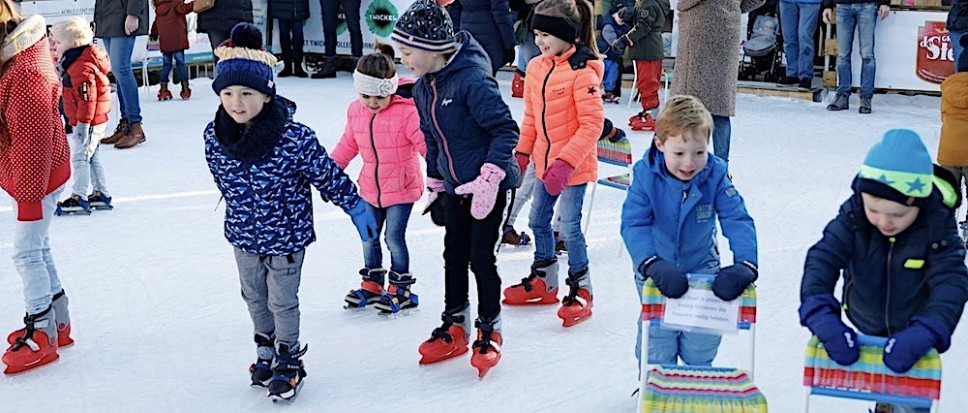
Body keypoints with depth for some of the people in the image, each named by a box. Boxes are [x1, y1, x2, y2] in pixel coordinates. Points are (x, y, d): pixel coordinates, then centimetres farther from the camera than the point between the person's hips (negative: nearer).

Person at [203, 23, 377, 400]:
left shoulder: (295, 137, -28)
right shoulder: (214, 135, -15)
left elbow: (328, 174, -15)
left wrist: (357, 209, -5)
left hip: (287, 235, -4)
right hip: (243, 237, 4)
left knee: (283, 302, 11)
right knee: (254, 298, 23)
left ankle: (288, 361, 34)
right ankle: (266, 350, 47)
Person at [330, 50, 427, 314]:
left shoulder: (406, 112, -19)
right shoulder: (356, 111, 0)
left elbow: (424, 142, -21)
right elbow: (349, 143, 14)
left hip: (402, 186, -6)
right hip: (370, 187, 6)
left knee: (394, 237, -2)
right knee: (369, 237, 15)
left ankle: (400, 288, 15)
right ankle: (372, 284, 31)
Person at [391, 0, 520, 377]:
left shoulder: (472, 79, -23)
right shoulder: (422, 88, 3)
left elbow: (506, 129, -23)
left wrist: (489, 179, -27)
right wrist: (434, 187, 19)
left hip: (489, 186, -7)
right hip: (454, 188, 7)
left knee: (481, 259, 0)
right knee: (454, 256, 13)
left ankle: (490, 332, 18)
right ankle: (455, 328, 28)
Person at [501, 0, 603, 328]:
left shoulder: (582, 71, -20)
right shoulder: (536, 68, 3)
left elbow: (592, 124, -21)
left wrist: (566, 162, -25)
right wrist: (522, 152, 9)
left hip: (573, 166, -8)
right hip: (545, 163, 8)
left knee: (569, 226, -3)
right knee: (538, 221, 16)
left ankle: (580, 291, 14)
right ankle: (543, 282, 34)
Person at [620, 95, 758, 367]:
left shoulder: (715, 174, -20)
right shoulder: (646, 175, -23)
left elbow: (737, 220, -21)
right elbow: (633, 224, -28)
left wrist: (745, 264, -38)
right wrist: (652, 265, -44)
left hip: (702, 267, 2)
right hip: (657, 270, -1)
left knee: (700, 347, 7)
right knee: (657, 343, 3)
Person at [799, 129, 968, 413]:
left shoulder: (938, 225, -29)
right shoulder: (854, 214, -27)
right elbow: (823, 257, -33)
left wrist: (922, 335, -53)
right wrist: (823, 317, -50)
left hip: (913, 328, -2)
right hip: (867, 328, 2)